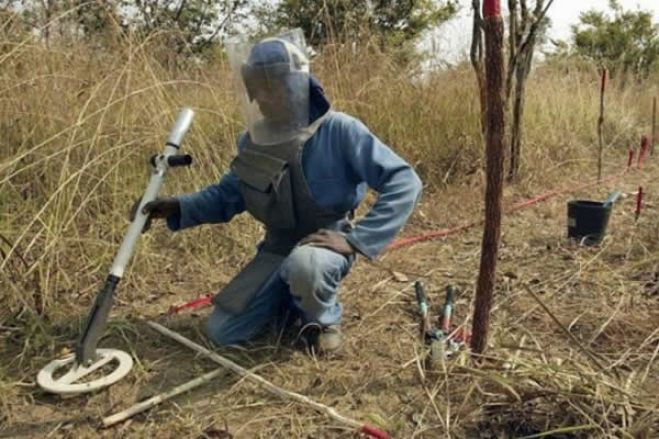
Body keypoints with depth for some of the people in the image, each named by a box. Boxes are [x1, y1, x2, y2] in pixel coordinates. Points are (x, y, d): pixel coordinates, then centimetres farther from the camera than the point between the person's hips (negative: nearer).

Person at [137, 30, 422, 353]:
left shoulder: (338, 131, -21)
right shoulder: (252, 141, -4)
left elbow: (404, 182, -24)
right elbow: (229, 194, 11)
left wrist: (357, 239, -30)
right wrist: (179, 207, -5)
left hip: (326, 245, -5)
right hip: (277, 250, 5)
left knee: (303, 265, -42)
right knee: (222, 331, -1)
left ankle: (326, 319, -7)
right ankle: (294, 296, 22)